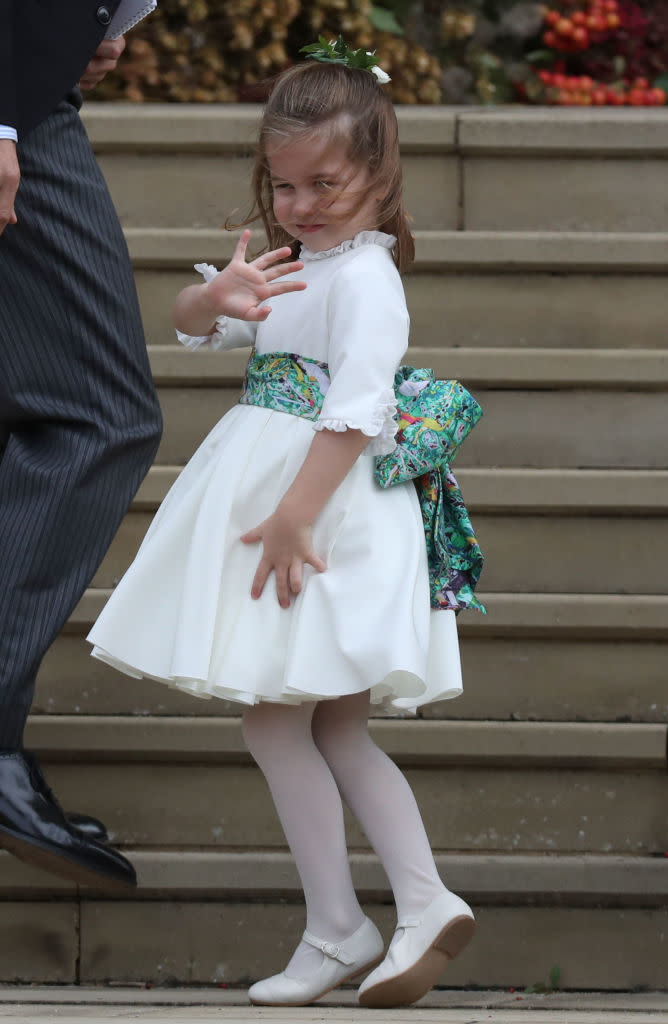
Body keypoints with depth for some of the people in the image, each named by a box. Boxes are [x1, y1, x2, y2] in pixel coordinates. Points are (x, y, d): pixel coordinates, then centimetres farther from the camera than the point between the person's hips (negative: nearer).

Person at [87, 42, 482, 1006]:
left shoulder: (364, 277, -15)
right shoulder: (290, 268, 14)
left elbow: (354, 411, -24)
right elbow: (190, 326, 16)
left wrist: (293, 517, -29)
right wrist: (217, 297, -9)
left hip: (327, 509, -9)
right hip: (273, 496, 9)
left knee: (275, 722, -5)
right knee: (337, 732, 9)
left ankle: (336, 931, -1)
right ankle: (426, 904, 6)